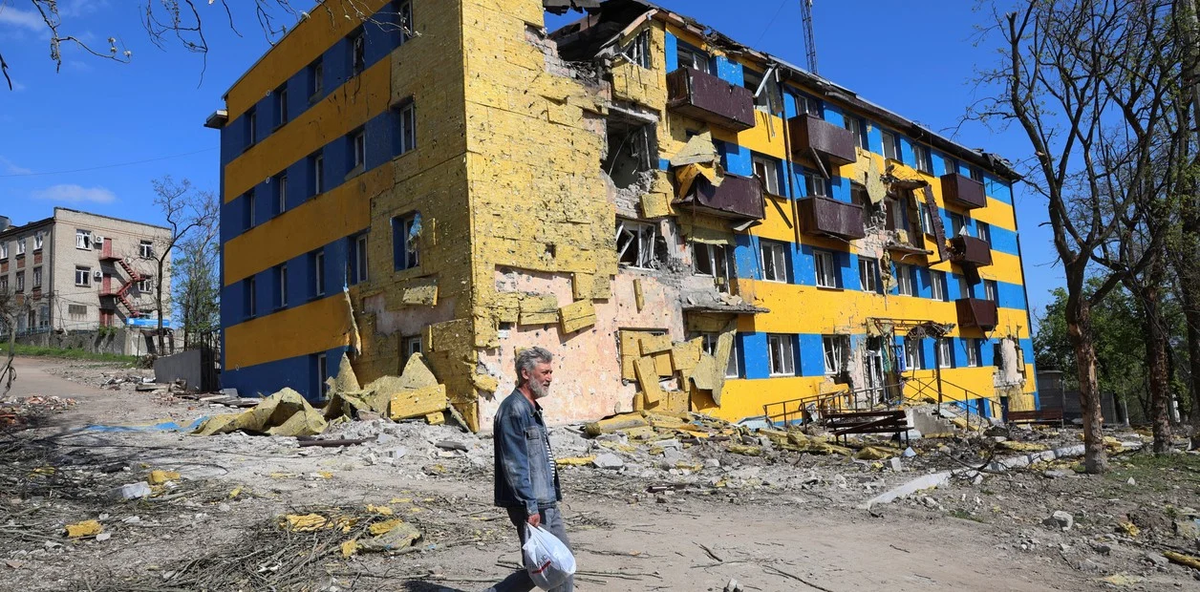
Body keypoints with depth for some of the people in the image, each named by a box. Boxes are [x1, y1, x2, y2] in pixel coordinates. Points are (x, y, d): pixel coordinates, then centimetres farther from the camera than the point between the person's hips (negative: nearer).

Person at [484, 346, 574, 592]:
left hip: (547, 503, 10)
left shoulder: (532, 409, 15)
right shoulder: (514, 409, -17)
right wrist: (530, 507, -22)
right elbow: (514, 465, -21)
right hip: (531, 506, -10)